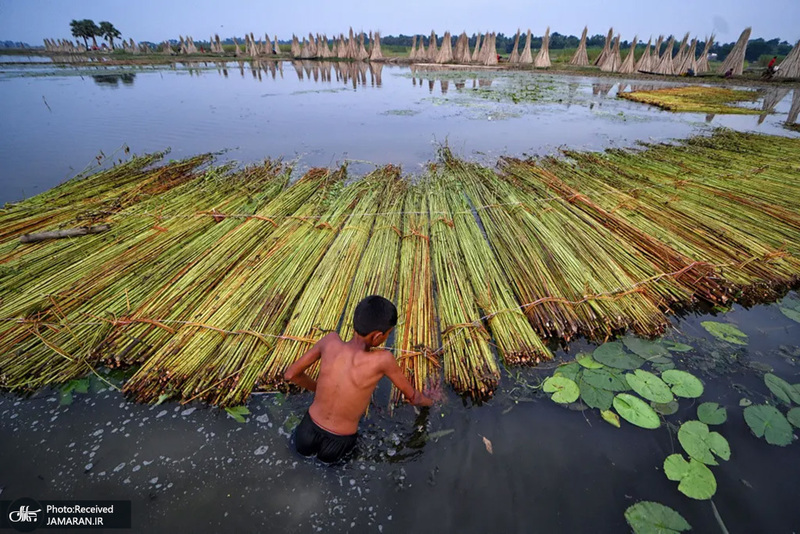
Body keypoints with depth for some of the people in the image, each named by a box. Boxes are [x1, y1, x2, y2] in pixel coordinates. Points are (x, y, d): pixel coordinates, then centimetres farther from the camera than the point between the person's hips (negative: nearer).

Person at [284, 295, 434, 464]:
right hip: (335, 447, -1)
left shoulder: (331, 340, -17)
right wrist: (430, 401, 15)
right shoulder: (383, 359, -26)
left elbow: (290, 374, -4)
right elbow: (412, 396, -8)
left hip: (305, 436, 2)